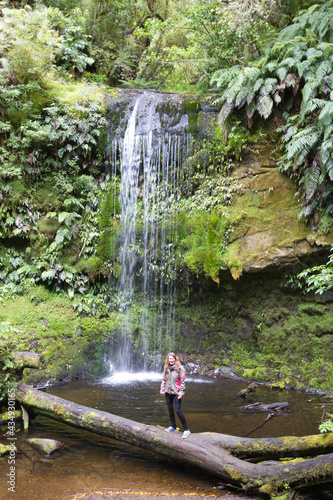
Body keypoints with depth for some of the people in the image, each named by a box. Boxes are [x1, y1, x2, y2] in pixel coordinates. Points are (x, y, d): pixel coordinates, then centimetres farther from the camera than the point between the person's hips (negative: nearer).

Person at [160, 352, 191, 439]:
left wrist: (181, 392, -13)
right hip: (168, 392, 6)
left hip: (176, 392, -6)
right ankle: (173, 426, 30)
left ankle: (186, 429, -6)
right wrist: (162, 390, 7)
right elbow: (164, 380, 14)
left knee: (178, 410, -12)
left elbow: (182, 381, -9)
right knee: (170, 409, 15)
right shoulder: (166, 368, 8)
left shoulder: (180, 368, -8)